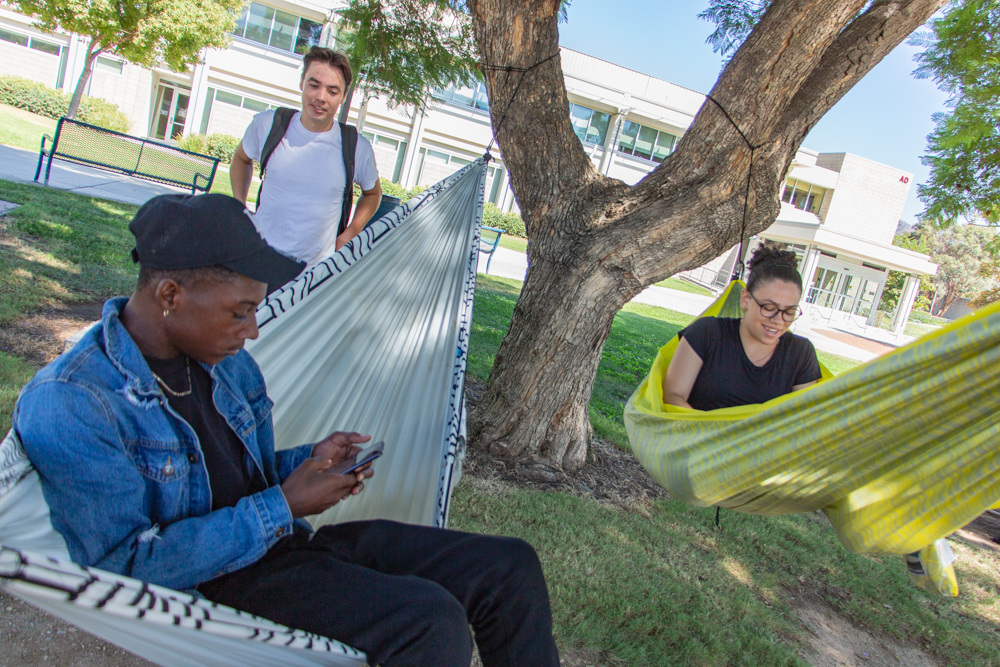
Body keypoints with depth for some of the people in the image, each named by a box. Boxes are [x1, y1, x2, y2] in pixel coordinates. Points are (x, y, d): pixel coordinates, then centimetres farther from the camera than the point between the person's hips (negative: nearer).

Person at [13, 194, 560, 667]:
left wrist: (309, 463, -3)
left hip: (284, 538, 8)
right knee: (429, 621, -31)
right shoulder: (68, 406, -17)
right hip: (212, 581, -7)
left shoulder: (224, 358, 7)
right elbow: (128, 565, -19)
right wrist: (282, 507, -19)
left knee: (509, 566, -5)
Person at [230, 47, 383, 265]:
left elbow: (372, 193, 11)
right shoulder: (267, 124, -4)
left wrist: (348, 236, 0)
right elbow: (241, 159, 18)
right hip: (258, 254, 1)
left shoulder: (357, 148, -8)